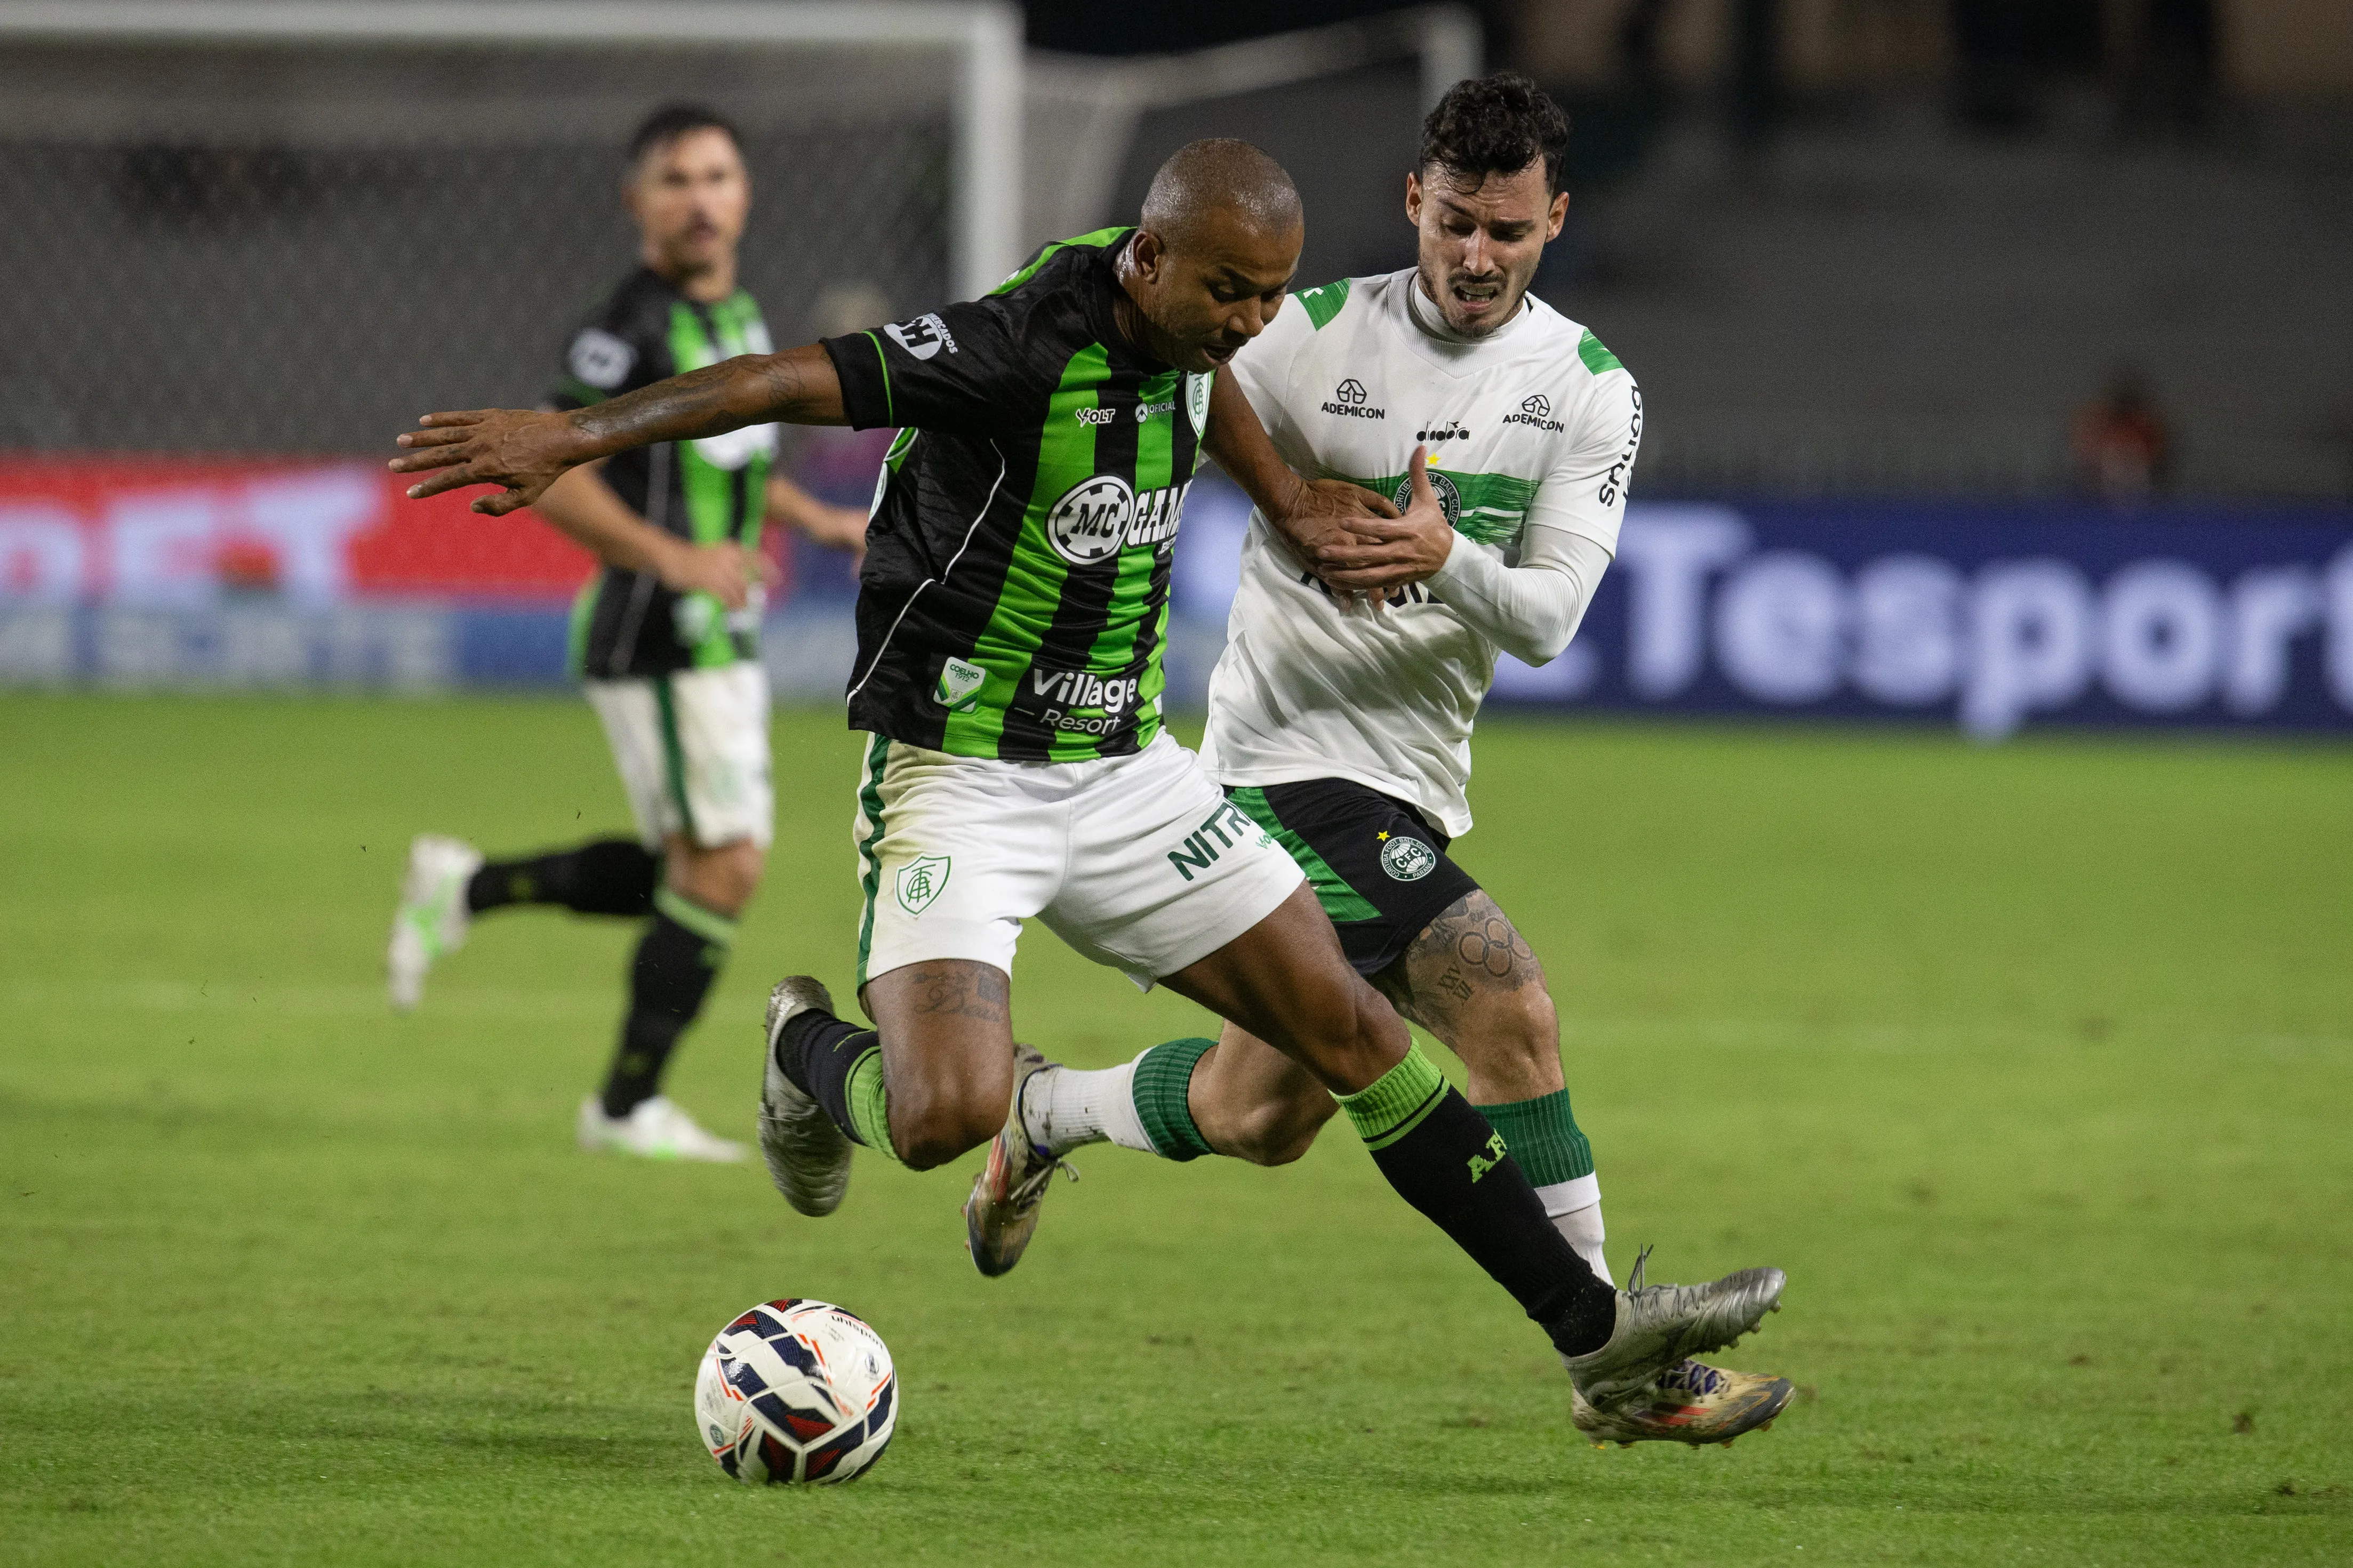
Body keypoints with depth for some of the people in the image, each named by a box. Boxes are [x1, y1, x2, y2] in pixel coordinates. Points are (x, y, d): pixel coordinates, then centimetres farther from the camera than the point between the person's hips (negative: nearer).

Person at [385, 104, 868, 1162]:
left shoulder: (737, 312, 11)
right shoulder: (632, 330, -17)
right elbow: (555, 478, -23)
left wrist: (810, 517, 15)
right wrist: (673, 558, -32)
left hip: (719, 641, 9)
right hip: (655, 643, -9)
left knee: (688, 876, 14)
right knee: (724, 866, -9)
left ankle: (464, 887, 25)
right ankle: (627, 1107, 2)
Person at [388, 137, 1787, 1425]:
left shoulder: (1182, 328, 0)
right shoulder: (1025, 348, -25)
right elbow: (790, 379, -29)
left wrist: (1285, 497, 28)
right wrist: (572, 435, -34)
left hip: (1126, 771, 7)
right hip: (960, 778, -7)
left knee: (1356, 1031, 6)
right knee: (948, 1117, -25)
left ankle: (1591, 1326, 14)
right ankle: (813, 1053, 12)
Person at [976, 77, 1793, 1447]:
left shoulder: (1589, 391, 2)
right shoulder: (1315, 336, -8)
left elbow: (1548, 617, -8)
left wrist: (1450, 564, -27)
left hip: (1411, 788, 6)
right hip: (1297, 758, -6)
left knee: (1261, 1117, 8)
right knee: (1513, 1014, -19)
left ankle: (1046, 1115, 35)